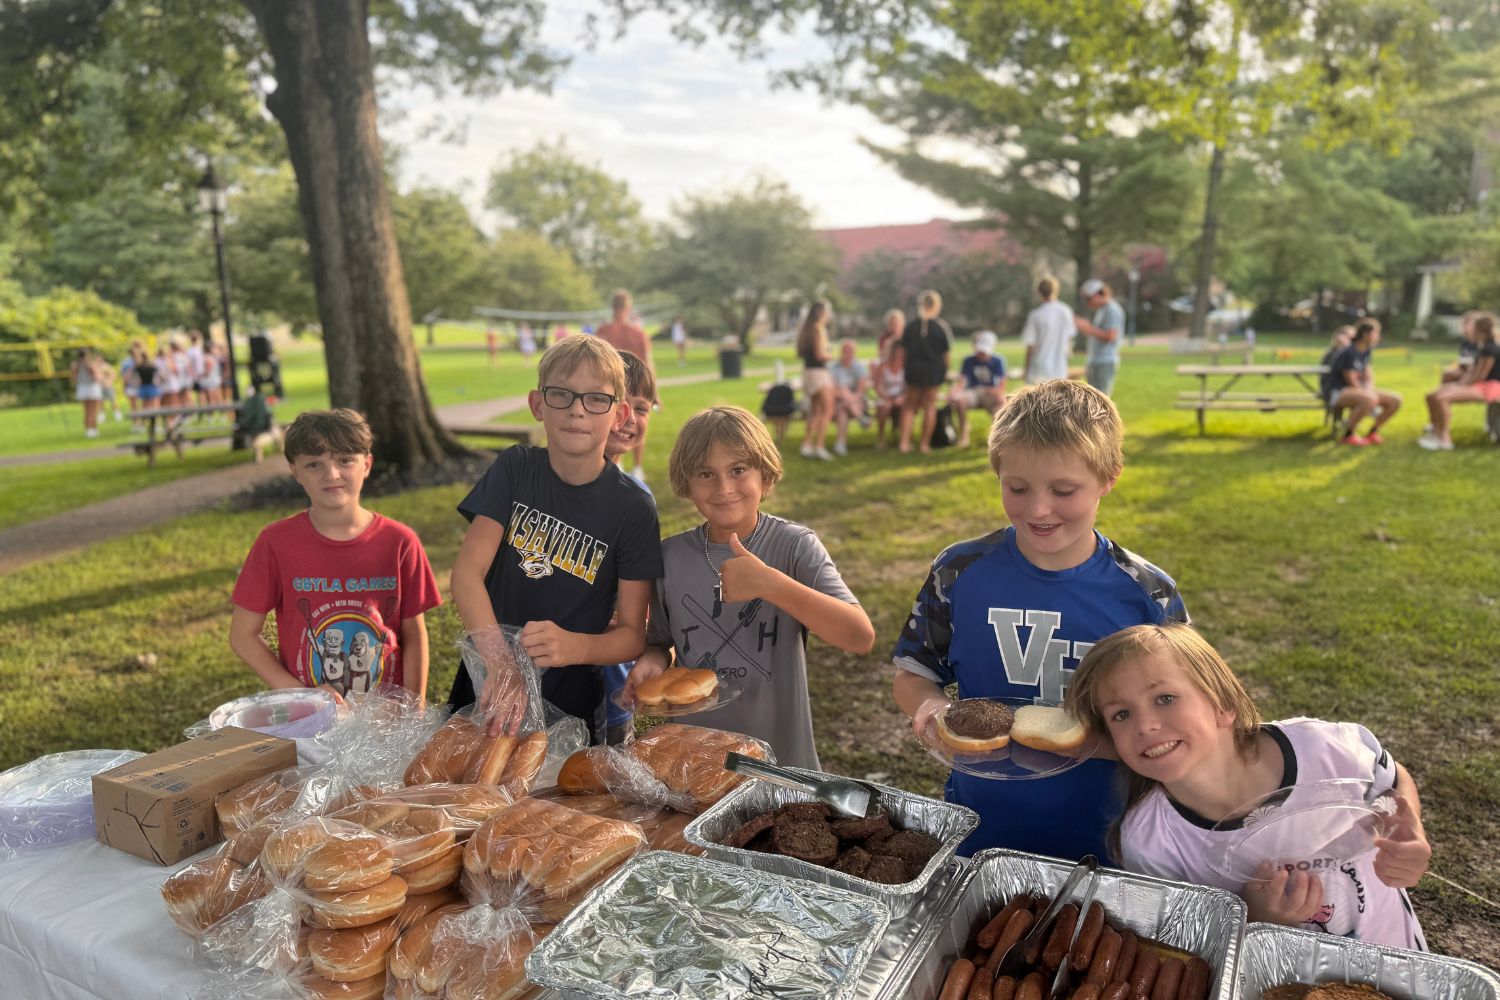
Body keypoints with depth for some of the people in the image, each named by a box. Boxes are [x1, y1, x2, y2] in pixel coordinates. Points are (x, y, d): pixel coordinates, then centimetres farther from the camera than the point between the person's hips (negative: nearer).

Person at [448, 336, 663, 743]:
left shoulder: (633, 508, -12)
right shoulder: (515, 468, -5)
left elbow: (633, 633, -10)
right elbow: (468, 570, -15)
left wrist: (574, 647, -31)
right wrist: (498, 663, -30)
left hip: (569, 703, -2)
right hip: (485, 690, 2)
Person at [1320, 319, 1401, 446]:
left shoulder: (1365, 351, 8)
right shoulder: (1349, 352, -19)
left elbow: (1368, 378, 9)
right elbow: (1352, 382, -18)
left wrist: (1370, 391, -11)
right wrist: (1370, 395, -11)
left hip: (1358, 390, 9)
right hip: (1336, 392, -9)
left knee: (1395, 400, -3)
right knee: (1369, 400, -38)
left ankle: (1372, 433, 10)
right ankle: (1347, 435, -19)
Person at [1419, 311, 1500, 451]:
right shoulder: (1480, 346, 12)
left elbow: (1480, 375, -19)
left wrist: (1461, 387, -13)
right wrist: (1459, 384, 0)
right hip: (1479, 385, 10)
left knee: (1442, 398, -28)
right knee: (1431, 396, 0)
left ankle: (1445, 439, -21)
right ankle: (1436, 432, 3)